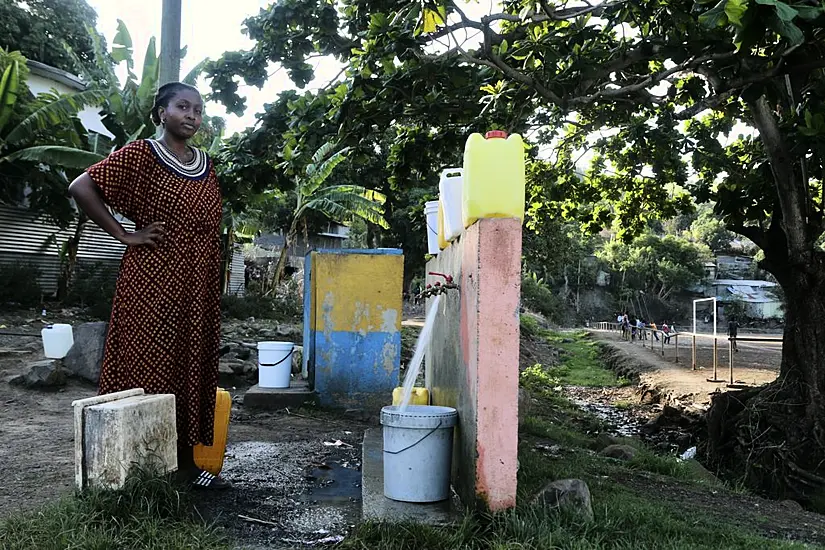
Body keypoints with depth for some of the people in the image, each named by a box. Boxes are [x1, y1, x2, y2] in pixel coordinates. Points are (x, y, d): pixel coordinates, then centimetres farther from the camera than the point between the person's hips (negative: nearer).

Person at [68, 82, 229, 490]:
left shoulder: (206, 165, 14)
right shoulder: (141, 155, -5)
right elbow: (81, 187, -12)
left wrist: (216, 292, 13)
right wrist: (124, 234, -12)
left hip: (197, 288, 6)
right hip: (152, 285, -6)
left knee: (192, 371, 9)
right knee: (149, 370, -1)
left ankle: (185, 461, 20)